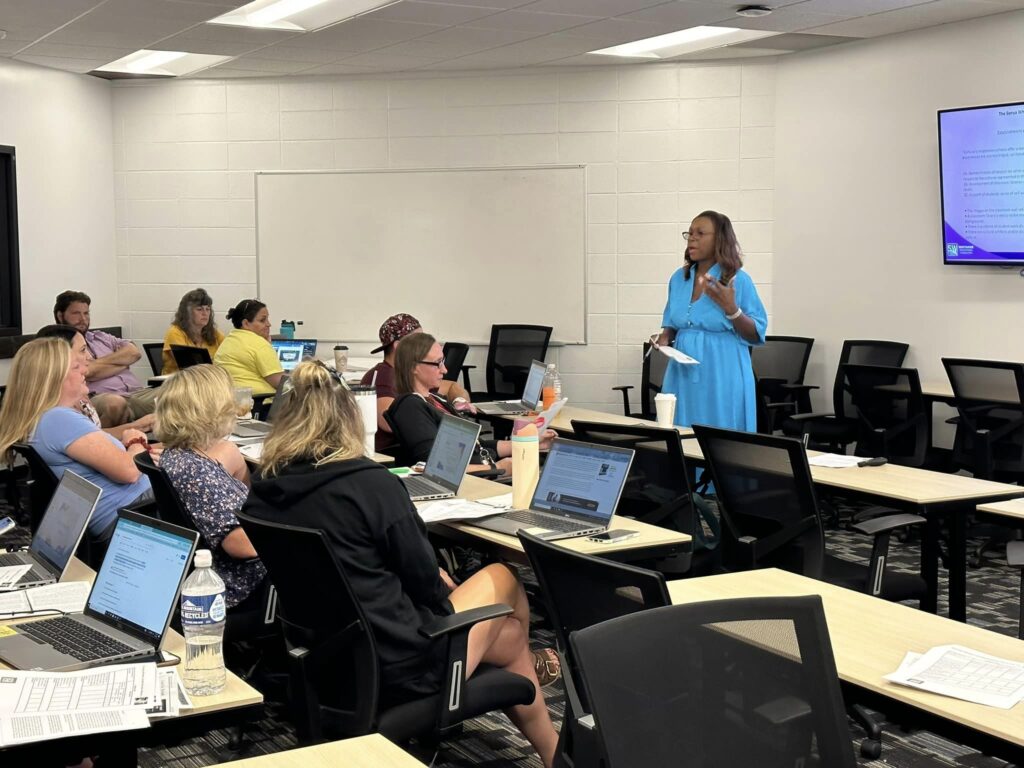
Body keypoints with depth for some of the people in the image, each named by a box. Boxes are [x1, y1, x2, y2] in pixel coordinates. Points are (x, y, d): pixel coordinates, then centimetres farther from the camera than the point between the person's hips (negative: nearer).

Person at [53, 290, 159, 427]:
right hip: (100, 398, -6)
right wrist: (123, 361, 9)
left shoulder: (101, 337, 30)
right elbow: (87, 372, -7)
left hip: (138, 392, 6)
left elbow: (134, 352, 14)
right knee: (115, 403, -43)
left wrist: (99, 362, 1)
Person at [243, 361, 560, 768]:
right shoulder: (372, 484, -21)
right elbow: (423, 579, -11)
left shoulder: (261, 495, -1)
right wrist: (444, 588, 13)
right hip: (397, 664, -7)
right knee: (503, 577, 21)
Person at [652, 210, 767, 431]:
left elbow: (757, 335, -7)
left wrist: (731, 309, -21)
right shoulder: (678, 278, 8)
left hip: (722, 378, -5)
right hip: (683, 376, 5)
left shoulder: (738, 280, -7)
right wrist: (665, 337, -3)